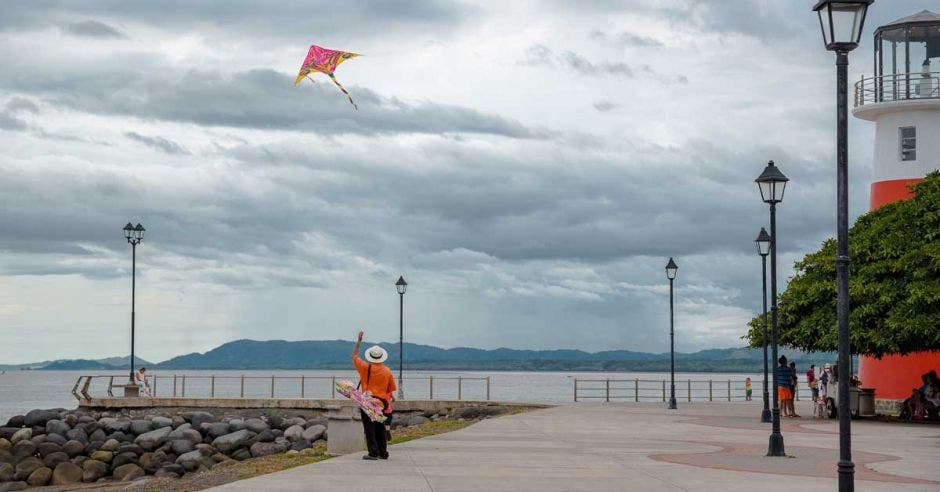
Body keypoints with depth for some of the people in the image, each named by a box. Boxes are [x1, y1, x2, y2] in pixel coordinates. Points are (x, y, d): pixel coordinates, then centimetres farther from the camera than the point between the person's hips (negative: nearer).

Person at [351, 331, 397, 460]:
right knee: (380, 429, 12)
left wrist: (359, 341, 16)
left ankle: (373, 452, -8)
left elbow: (354, 356, 11)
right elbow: (391, 389, 8)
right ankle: (383, 453, 14)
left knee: (369, 428, -2)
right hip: (382, 403, 3)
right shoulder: (387, 371, 3)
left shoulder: (365, 367, -5)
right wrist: (389, 399, 21)